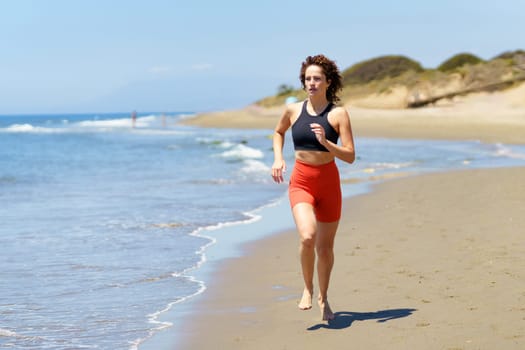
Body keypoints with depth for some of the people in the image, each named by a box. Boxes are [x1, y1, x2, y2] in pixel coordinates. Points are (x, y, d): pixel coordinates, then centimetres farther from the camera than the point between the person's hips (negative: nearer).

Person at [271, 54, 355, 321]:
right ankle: (307, 289, 2)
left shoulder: (338, 114, -6)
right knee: (307, 236, -23)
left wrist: (326, 143, -24)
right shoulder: (293, 110, 2)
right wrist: (278, 158, 7)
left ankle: (323, 297, 32)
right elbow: (279, 132, 23)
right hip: (300, 182, 0)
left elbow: (350, 156, -8)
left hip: (328, 183, 0)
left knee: (325, 246, 10)